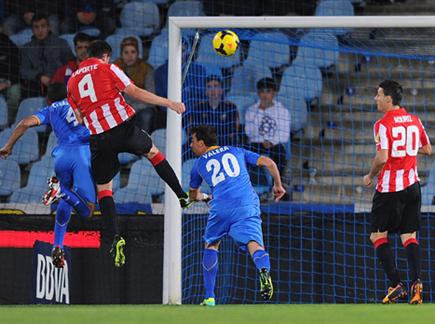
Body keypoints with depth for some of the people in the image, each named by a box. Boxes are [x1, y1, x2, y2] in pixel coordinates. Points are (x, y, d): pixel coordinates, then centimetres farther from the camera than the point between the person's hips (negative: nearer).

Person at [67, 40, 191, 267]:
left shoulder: (72, 81, 15)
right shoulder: (108, 69, 3)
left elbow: (79, 118, 14)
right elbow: (135, 92, -3)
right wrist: (168, 103, -1)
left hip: (98, 138, 2)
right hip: (123, 125, -2)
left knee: (103, 188, 8)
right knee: (153, 153, 26)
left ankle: (116, 236, -9)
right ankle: (183, 197, 29)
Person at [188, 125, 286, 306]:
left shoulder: (199, 164, 24)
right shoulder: (236, 152, 24)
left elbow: (193, 195, 40)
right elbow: (269, 163, 14)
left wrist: (204, 197, 63)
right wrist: (278, 185, 30)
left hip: (221, 208, 0)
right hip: (247, 206, 0)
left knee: (211, 245, 21)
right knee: (254, 243, -15)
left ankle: (209, 298, 17)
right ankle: (264, 270, -50)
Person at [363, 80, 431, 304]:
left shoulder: (383, 125, -12)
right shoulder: (414, 121, 8)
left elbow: (382, 158, -21)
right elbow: (427, 150, 17)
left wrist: (370, 176, -5)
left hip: (389, 188, -6)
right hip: (412, 185, 6)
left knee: (378, 236, 5)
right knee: (409, 236, 10)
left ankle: (396, 285, -6)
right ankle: (416, 281, -8)